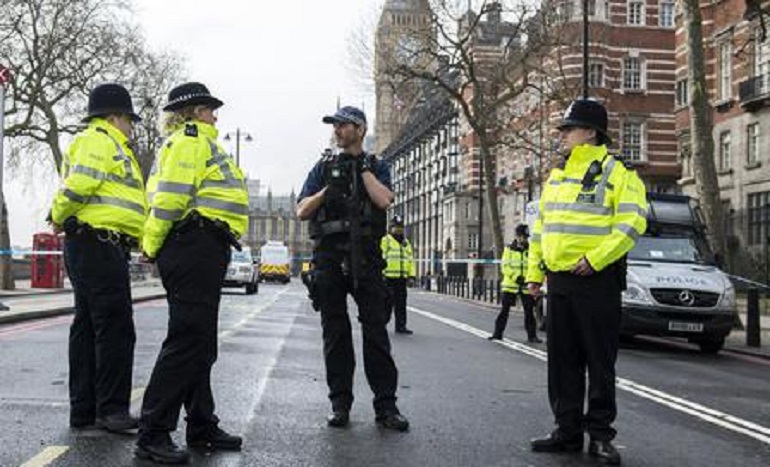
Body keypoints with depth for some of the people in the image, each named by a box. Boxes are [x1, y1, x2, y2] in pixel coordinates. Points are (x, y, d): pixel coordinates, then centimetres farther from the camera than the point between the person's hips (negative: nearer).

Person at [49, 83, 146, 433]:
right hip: (100, 243, -11)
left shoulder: (105, 144, 26)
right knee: (116, 329, -9)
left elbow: (76, 190, 21)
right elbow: (79, 186, -18)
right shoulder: (100, 141, -8)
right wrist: (60, 217, -5)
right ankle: (112, 409, -5)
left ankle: (83, 410, 17)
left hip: (85, 247, 11)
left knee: (88, 327, 11)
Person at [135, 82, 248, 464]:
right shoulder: (193, 139, -6)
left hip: (203, 252, 11)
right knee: (187, 340, -11)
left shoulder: (198, 142, 25)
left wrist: (156, 247, 15)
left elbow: (171, 196, 21)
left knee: (200, 343, 14)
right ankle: (152, 435, -7)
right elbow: (170, 196, -17)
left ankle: (202, 426, 23)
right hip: (196, 247, -11)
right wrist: (153, 247, -9)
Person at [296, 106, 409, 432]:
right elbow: (302, 211, 8)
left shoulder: (376, 167, 13)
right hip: (329, 255, 2)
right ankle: (340, 404, 10)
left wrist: (362, 167, -2)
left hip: (365, 256, -2)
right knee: (335, 333, 4)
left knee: (376, 331, -4)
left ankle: (386, 405, -1)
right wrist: (327, 190, -5)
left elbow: (384, 200, -7)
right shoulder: (324, 167, 16)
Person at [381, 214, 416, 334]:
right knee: (388, 302, -5)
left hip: (402, 278, 6)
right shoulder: (385, 241, -1)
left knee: (401, 303, 6)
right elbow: (380, 258, -8)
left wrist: (412, 275, 10)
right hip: (389, 277, -6)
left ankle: (400, 326, 10)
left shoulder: (406, 242, 19)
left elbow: (410, 260, 19)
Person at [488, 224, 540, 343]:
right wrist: (515, 277, -16)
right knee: (504, 310, 3)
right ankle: (497, 333, 10)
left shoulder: (530, 250, 6)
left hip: (526, 286, 1)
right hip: (510, 285, -1)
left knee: (529, 311, 3)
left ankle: (532, 336, 10)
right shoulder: (509, 249, 5)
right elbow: (505, 266, -3)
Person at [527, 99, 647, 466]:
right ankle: (567, 431, 19)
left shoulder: (617, 173, -4)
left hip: (597, 280, -7)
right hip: (559, 280, 7)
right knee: (562, 361, 9)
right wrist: (534, 272, 15)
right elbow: (541, 227, 21)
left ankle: (600, 434, 11)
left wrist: (595, 258, -20)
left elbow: (632, 222, -13)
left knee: (600, 362, 1)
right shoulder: (556, 176, 18)